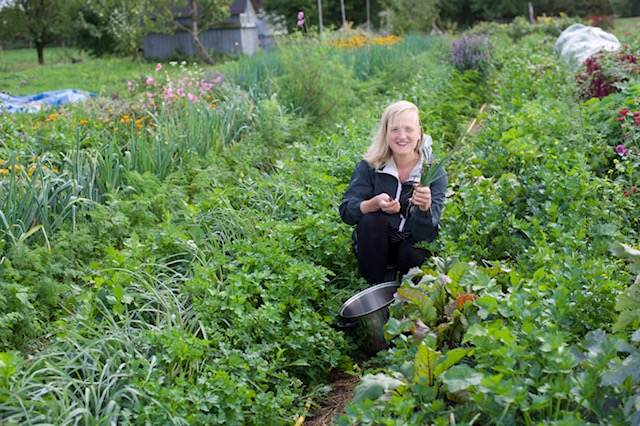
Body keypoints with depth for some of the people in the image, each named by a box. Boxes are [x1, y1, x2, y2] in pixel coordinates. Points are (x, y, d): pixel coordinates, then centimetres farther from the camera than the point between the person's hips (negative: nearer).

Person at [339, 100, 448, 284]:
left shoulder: (435, 172, -14)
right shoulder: (369, 166, -12)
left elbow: (426, 234, -18)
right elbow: (345, 211, -17)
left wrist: (425, 208, -40)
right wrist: (375, 203, -36)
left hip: (412, 244, -1)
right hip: (374, 246, 1)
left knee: (416, 256, -33)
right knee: (370, 220, -30)